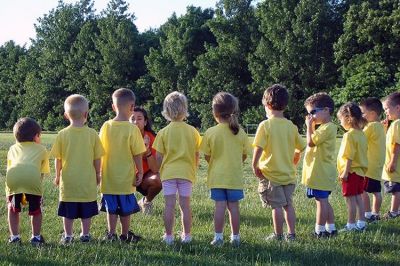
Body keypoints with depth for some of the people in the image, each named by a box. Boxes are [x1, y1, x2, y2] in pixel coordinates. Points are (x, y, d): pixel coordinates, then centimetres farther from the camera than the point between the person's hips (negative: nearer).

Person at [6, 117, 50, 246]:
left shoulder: (13, 148, 35)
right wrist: (36, 186, 33)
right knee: (36, 209, 21)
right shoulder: (41, 149, 31)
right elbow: (41, 174, 23)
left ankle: (14, 237, 22)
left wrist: (19, 194, 41)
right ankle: (36, 237, 22)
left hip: (13, 176, 2)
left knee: (13, 208, 25)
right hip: (32, 177, -1)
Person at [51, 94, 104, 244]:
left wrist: (57, 176, 13)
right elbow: (97, 158, -1)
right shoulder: (92, 134, -6)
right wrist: (97, 174, 14)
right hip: (88, 181, 0)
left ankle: (68, 236, 12)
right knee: (87, 211, 11)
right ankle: (85, 235, 17)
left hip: (68, 181, 0)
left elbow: (58, 159, -1)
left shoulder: (62, 134, -7)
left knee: (68, 211, 8)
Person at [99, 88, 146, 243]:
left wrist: (100, 172, 15)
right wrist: (140, 172, 1)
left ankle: (111, 234, 13)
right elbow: (137, 154, -12)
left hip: (109, 177, 3)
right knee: (126, 209, 10)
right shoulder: (132, 129, -14)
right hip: (126, 177, -3)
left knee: (111, 208, 13)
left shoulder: (106, 126, -3)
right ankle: (125, 235, 19)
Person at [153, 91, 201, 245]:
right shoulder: (193, 131, 0)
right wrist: (193, 169, 19)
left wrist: (160, 170, 14)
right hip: (187, 172, 1)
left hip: (168, 172, -1)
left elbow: (159, 157, -2)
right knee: (185, 205, 7)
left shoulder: (163, 132, -4)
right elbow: (196, 156, 3)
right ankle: (186, 235, 13)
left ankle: (168, 236, 4)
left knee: (169, 205, 1)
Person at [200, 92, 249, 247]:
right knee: (233, 206, 6)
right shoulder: (240, 132, -4)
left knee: (220, 205, 2)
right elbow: (244, 155, 5)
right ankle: (235, 237, 12)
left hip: (217, 176, -1)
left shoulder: (210, 133, -9)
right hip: (235, 176, 1)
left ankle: (218, 237, 4)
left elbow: (207, 156, -2)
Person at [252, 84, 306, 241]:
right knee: (288, 204, 14)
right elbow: (300, 148, 10)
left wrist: (255, 166, -6)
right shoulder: (291, 126, 3)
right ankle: (291, 234, 17)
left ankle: (278, 235, 9)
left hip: (271, 174, -5)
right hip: (289, 174, 5)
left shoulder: (265, 125, -12)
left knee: (277, 206, 1)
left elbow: (258, 148, -18)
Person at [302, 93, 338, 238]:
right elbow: (313, 142, 16)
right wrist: (311, 126, 10)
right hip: (323, 172, 10)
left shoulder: (328, 128, -17)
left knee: (321, 201, -5)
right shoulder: (325, 127, 16)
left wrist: (309, 126, -11)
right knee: (324, 201, 16)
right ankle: (330, 228, 22)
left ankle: (319, 231, 0)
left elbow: (311, 142, -21)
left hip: (320, 173, -10)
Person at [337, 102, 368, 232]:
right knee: (358, 197, 14)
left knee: (350, 199, -1)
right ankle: (361, 223, 20)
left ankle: (351, 225, 4)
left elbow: (349, 157, -21)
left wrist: (345, 172, -17)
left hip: (351, 171, -9)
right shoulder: (362, 134, 8)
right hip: (360, 171, 9)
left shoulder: (349, 135, -18)